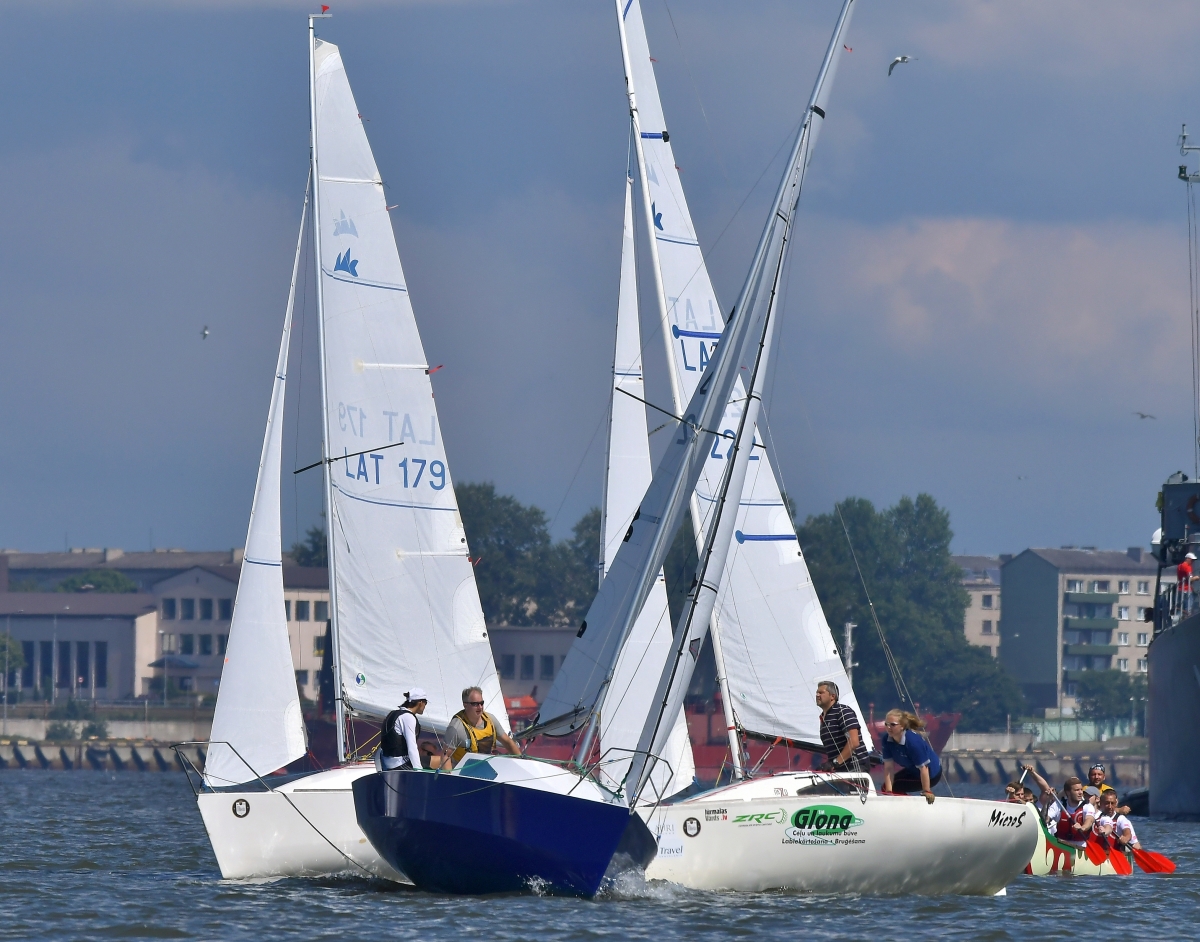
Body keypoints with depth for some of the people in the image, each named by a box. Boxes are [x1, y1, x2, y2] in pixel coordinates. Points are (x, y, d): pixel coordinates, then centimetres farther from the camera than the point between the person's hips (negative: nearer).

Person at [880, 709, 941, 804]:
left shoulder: (913, 741, -36)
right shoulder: (887, 740, -16)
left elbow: (923, 768, -31)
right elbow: (889, 767, -14)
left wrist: (927, 792, -26)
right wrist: (888, 792, -21)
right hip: (912, 770, 7)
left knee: (895, 787, -15)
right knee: (886, 787, 3)